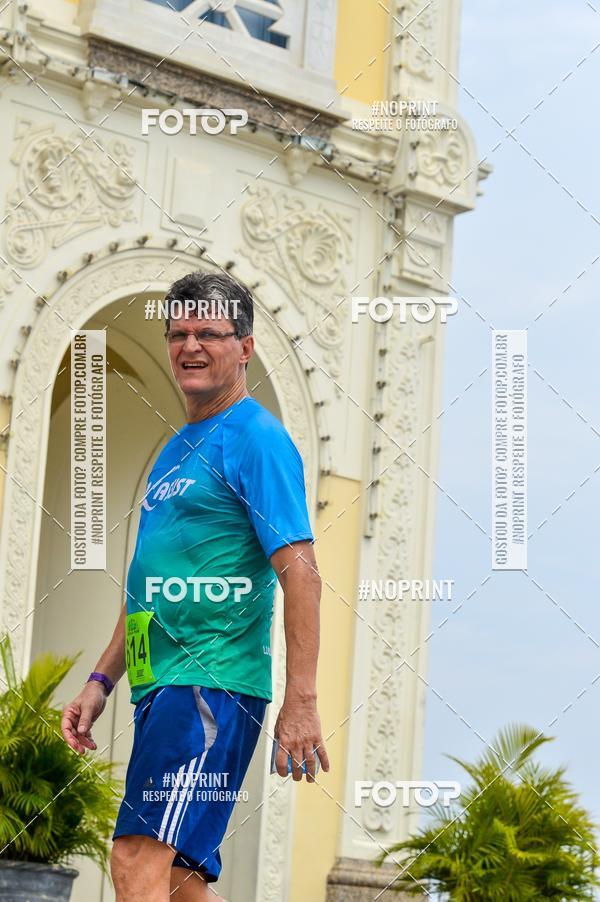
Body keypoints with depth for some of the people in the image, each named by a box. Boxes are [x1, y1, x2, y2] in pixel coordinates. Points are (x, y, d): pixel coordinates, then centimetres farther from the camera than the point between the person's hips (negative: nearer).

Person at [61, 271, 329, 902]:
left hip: (211, 685, -9)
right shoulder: (177, 449, 21)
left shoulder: (256, 439, -6)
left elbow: (300, 575, -14)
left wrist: (301, 701, -21)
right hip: (160, 687, 9)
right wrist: (100, 681, 20)